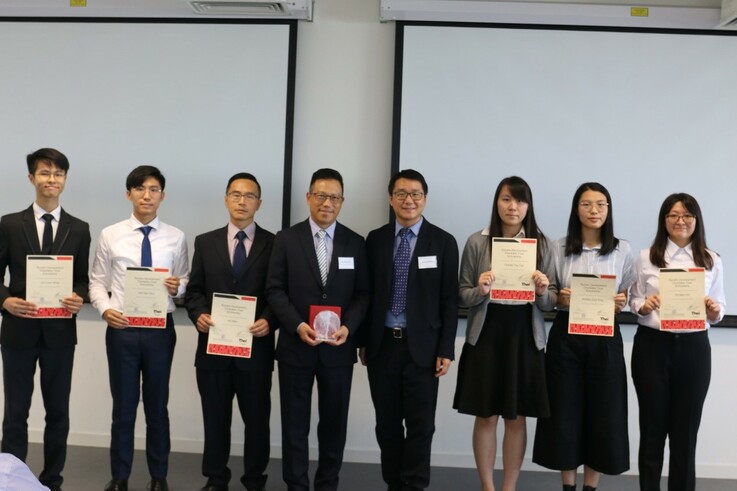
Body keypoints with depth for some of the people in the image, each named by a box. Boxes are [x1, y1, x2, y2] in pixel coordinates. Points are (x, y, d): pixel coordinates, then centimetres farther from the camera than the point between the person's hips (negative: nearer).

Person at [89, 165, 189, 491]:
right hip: (122, 329, 0)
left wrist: (177, 286, -17)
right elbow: (97, 281, 2)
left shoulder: (176, 238, 0)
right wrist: (105, 308, -15)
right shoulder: (110, 235, 0)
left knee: (157, 406, 12)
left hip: (161, 330, 0)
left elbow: (185, 281, 5)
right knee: (123, 407, 11)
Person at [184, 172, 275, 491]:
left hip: (255, 347, -2)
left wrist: (269, 321, -18)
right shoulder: (205, 242, 8)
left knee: (257, 419, 8)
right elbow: (193, 289, 7)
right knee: (215, 418, 12)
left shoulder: (274, 244, 1)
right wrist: (199, 314, -11)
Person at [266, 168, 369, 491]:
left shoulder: (355, 243, 4)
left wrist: (348, 326, -13)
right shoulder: (286, 239, 0)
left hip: (338, 348, 1)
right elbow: (274, 290, -2)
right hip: (295, 345, -1)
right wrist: (297, 325, -15)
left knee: (334, 423, 11)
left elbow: (362, 293, 4)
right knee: (294, 423, 8)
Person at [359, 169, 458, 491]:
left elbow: (449, 301, -2)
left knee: (420, 424, 2)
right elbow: (367, 294, 8)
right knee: (387, 422, 11)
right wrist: (363, 341, 6)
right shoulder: (375, 240, 6)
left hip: (422, 346, -2)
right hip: (382, 344, 2)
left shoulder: (443, 242, 0)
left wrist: (446, 350, -7)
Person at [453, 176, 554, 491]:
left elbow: (549, 304, 4)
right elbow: (462, 295, 2)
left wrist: (542, 292, -17)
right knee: (486, 417, 8)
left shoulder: (541, 243, 3)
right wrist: (480, 290, -18)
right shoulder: (477, 242, 0)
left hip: (525, 338, 1)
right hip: (485, 336, -1)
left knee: (517, 418, 10)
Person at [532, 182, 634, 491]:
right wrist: (560, 298, -15)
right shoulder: (559, 248, 1)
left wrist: (621, 302, -12)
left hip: (605, 338, 1)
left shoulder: (623, 250, 3)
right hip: (566, 336, 0)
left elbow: (629, 294, 8)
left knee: (603, 412, 5)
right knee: (565, 410, 4)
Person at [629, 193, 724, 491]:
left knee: (686, 428, 8)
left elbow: (720, 306, 8)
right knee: (653, 425, 8)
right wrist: (643, 306, -16)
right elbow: (634, 301, 5)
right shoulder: (646, 257, 2)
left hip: (694, 349, 1)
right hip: (652, 346, -1)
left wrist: (715, 312, -13)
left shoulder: (712, 262, 5)